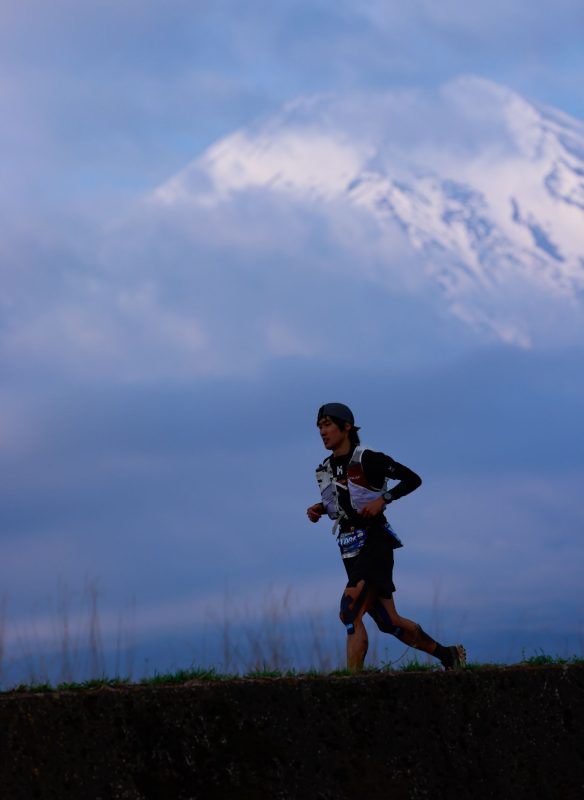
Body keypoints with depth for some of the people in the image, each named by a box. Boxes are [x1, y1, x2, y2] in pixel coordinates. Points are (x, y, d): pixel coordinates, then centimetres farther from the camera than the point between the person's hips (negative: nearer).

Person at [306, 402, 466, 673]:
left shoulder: (367, 459, -9)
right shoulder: (325, 470, 11)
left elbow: (412, 479, -6)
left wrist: (383, 500, -18)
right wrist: (319, 508, 7)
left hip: (375, 542, -7)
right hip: (350, 553, 7)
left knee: (350, 612, -21)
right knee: (389, 622, 10)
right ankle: (447, 654, 26)